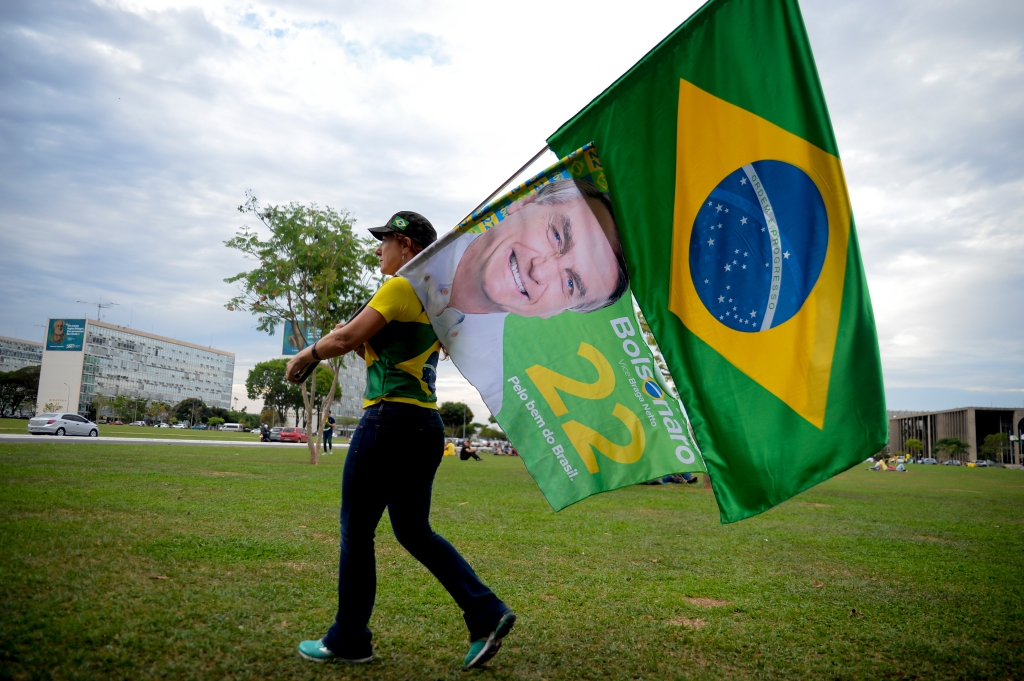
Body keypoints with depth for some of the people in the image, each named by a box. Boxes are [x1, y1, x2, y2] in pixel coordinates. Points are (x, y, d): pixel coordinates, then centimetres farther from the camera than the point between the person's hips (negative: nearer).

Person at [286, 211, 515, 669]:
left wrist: (306, 355, 6)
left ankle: (348, 640, 18)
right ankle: (487, 614, 9)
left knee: (356, 530, 5)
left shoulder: (400, 287, -9)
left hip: (390, 421, -9)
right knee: (414, 530, 16)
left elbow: (345, 338, -11)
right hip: (427, 425, 9)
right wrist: (358, 341, 17)